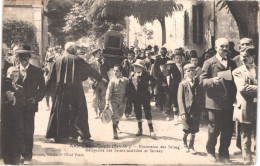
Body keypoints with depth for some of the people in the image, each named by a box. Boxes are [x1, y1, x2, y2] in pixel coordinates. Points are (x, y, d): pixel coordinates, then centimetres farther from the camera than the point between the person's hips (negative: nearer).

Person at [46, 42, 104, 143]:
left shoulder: (58, 60, 5)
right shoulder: (77, 60, -4)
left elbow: (51, 76, 7)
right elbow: (90, 70, 4)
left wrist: (46, 88, 14)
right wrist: (100, 78, 15)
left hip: (61, 90, 3)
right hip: (75, 89, -2)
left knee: (60, 112, 11)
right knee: (78, 111, 5)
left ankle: (58, 135, 13)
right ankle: (82, 134, 1)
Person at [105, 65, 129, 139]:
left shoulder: (126, 80, 0)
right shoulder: (112, 80, -4)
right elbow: (109, 92, -7)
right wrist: (107, 102, -12)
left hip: (122, 101, 2)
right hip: (113, 100, -2)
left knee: (119, 115, 12)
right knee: (114, 115, -10)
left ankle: (116, 125, 43)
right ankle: (115, 132, -5)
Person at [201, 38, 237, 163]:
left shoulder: (232, 63, 15)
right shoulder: (209, 63, 2)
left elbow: (235, 82, 17)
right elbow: (202, 80, -3)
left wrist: (235, 99, 5)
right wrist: (212, 80, -23)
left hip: (229, 103, 4)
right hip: (215, 102, -4)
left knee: (228, 131, 6)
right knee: (214, 130, 3)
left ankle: (224, 153, 22)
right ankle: (210, 152, 24)